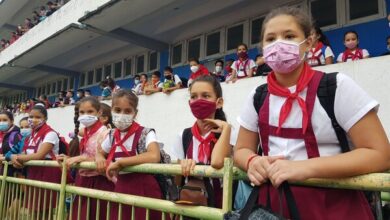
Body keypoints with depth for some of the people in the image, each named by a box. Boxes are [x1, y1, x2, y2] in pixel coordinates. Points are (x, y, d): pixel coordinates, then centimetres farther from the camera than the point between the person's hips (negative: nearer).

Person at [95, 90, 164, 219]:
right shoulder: (112, 136, 4)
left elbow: (154, 156, -32)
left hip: (144, 190, -5)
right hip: (121, 189, 5)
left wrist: (119, 163, -26)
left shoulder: (145, 133, -14)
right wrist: (100, 160, -5)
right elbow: (99, 154, 21)